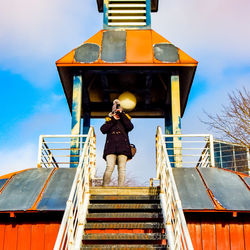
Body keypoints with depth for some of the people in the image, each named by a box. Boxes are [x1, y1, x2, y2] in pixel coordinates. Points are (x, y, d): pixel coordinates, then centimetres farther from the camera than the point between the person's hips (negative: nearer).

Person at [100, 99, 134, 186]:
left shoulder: (124, 118, 20)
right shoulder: (109, 119, 21)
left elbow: (130, 127, -2)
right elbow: (103, 130, 3)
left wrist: (121, 115, -2)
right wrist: (113, 120, -1)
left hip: (122, 146, 1)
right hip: (111, 147, 0)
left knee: (122, 168, -8)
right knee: (110, 167, -15)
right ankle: (104, 186, -11)